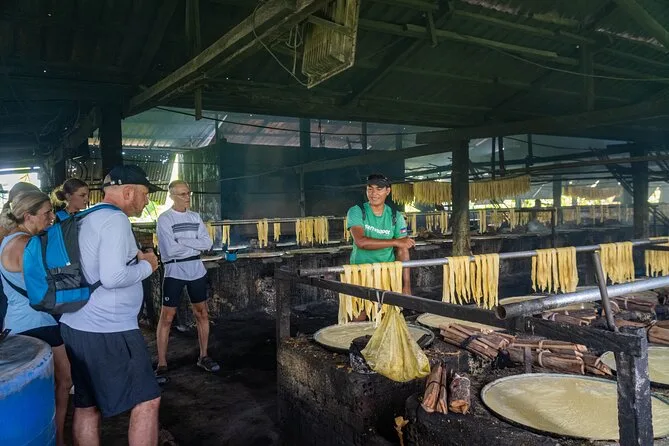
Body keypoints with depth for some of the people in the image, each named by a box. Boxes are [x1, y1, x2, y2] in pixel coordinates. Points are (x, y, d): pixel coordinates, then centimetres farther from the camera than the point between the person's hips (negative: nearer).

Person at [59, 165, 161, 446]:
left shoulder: (85, 219, 15)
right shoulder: (115, 219, -15)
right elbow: (113, 277, -25)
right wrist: (146, 266, -9)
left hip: (77, 327, 10)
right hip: (108, 331, -10)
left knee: (86, 405, 16)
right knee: (147, 401, 0)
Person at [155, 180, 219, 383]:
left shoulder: (195, 217, 8)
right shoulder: (164, 219, -8)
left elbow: (208, 243, -2)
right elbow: (170, 249, -19)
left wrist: (183, 240, -14)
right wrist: (196, 245, -7)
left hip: (197, 271, 5)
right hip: (174, 272, -5)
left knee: (202, 314, 11)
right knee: (166, 318, -1)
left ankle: (203, 357, 25)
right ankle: (162, 364, 8)